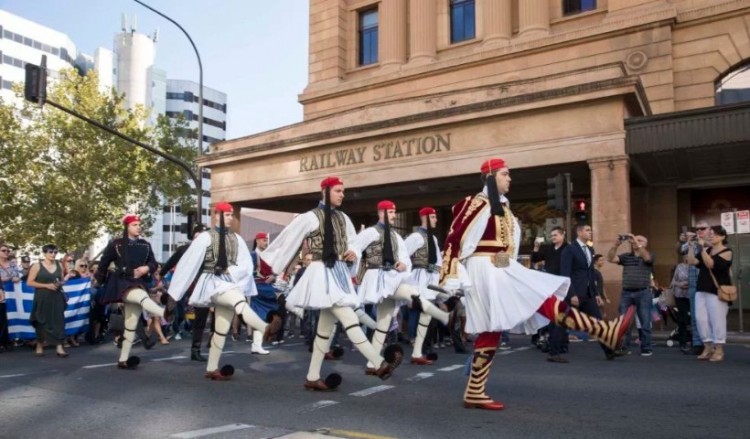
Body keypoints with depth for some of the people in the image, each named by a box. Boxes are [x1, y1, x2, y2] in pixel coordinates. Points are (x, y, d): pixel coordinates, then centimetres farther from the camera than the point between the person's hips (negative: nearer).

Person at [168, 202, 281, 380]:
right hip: (212, 283, -5)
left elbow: (247, 265, 5)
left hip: (230, 284, 6)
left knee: (222, 329, 6)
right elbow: (188, 264, -6)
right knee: (239, 299, -33)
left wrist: (231, 271, -15)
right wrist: (174, 293, -6)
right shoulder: (205, 237, -5)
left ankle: (212, 368, 17)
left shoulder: (237, 239, 10)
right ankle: (265, 329, -53)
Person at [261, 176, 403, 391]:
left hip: (340, 274, 8)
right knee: (350, 320, -16)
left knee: (326, 326, 10)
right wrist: (273, 264, 6)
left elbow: (354, 242, 18)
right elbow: (288, 239, 0)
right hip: (323, 274, -8)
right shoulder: (310, 217, -6)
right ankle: (380, 364, -18)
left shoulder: (343, 218, 13)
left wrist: (353, 252, -5)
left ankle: (312, 377, 18)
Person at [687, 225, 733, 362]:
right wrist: (692, 246, -1)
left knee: (717, 320, -3)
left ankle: (719, 350, 6)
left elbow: (711, 264, -20)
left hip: (717, 291, -6)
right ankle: (708, 347, 14)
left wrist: (701, 248, -25)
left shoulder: (727, 252, -6)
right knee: (700, 319, 4)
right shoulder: (707, 250, 13)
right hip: (701, 290, 6)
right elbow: (692, 261, 3)